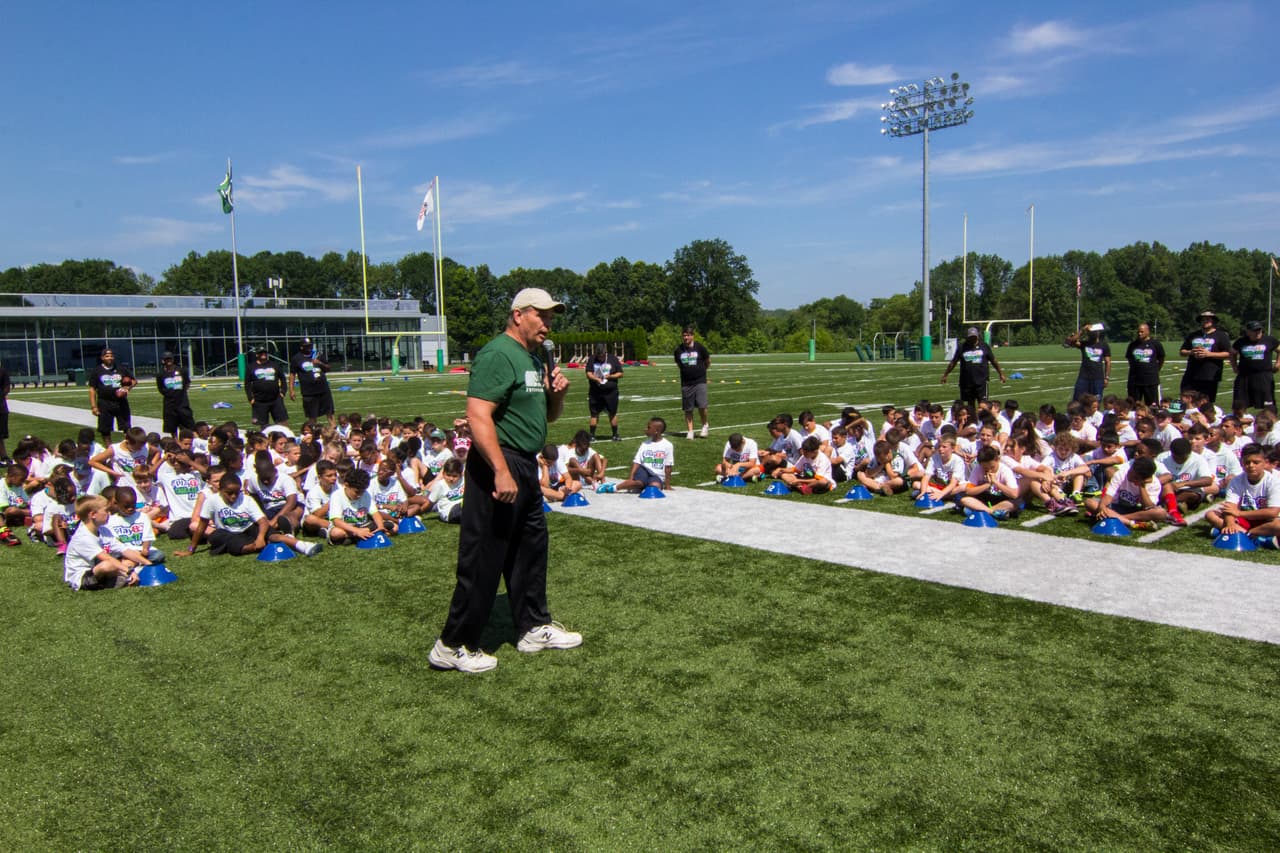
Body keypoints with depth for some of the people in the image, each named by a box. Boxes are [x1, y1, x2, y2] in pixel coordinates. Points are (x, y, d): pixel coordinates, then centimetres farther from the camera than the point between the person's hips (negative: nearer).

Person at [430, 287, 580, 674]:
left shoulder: (534, 359, 17)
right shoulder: (497, 355, -14)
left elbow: (549, 415, 28)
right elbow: (478, 415, -24)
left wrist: (557, 393, 5)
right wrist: (501, 471, -28)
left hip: (526, 468, 10)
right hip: (499, 468, -10)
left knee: (531, 550, 18)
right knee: (482, 561, -4)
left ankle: (534, 628, 33)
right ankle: (454, 646, 7)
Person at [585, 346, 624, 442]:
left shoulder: (613, 359, 2)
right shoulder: (591, 360, 3)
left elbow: (620, 374, 4)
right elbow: (589, 374, -3)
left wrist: (610, 376, -12)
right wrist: (596, 379, -22)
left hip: (611, 391, 0)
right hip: (595, 392, 0)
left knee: (613, 414, 5)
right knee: (594, 414, 4)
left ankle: (615, 435, 15)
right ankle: (592, 435, 13)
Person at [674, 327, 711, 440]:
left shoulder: (700, 348, -4)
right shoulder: (679, 350, 3)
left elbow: (708, 361, 10)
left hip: (700, 381, -3)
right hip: (686, 383, 3)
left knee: (702, 406, -14)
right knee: (688, 409, 4)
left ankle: (705, 425, 11)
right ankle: (690, 431, 13)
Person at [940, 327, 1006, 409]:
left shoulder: (984, 347, 6)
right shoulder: (961, 348, 7)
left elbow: (994, 361, 13)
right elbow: (953, 363, 14)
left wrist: (1001, 374, 15)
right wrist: (945, 375, 14)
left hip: (981, 381, -2)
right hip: (966, 383, 2)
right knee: (970, 405, 10)